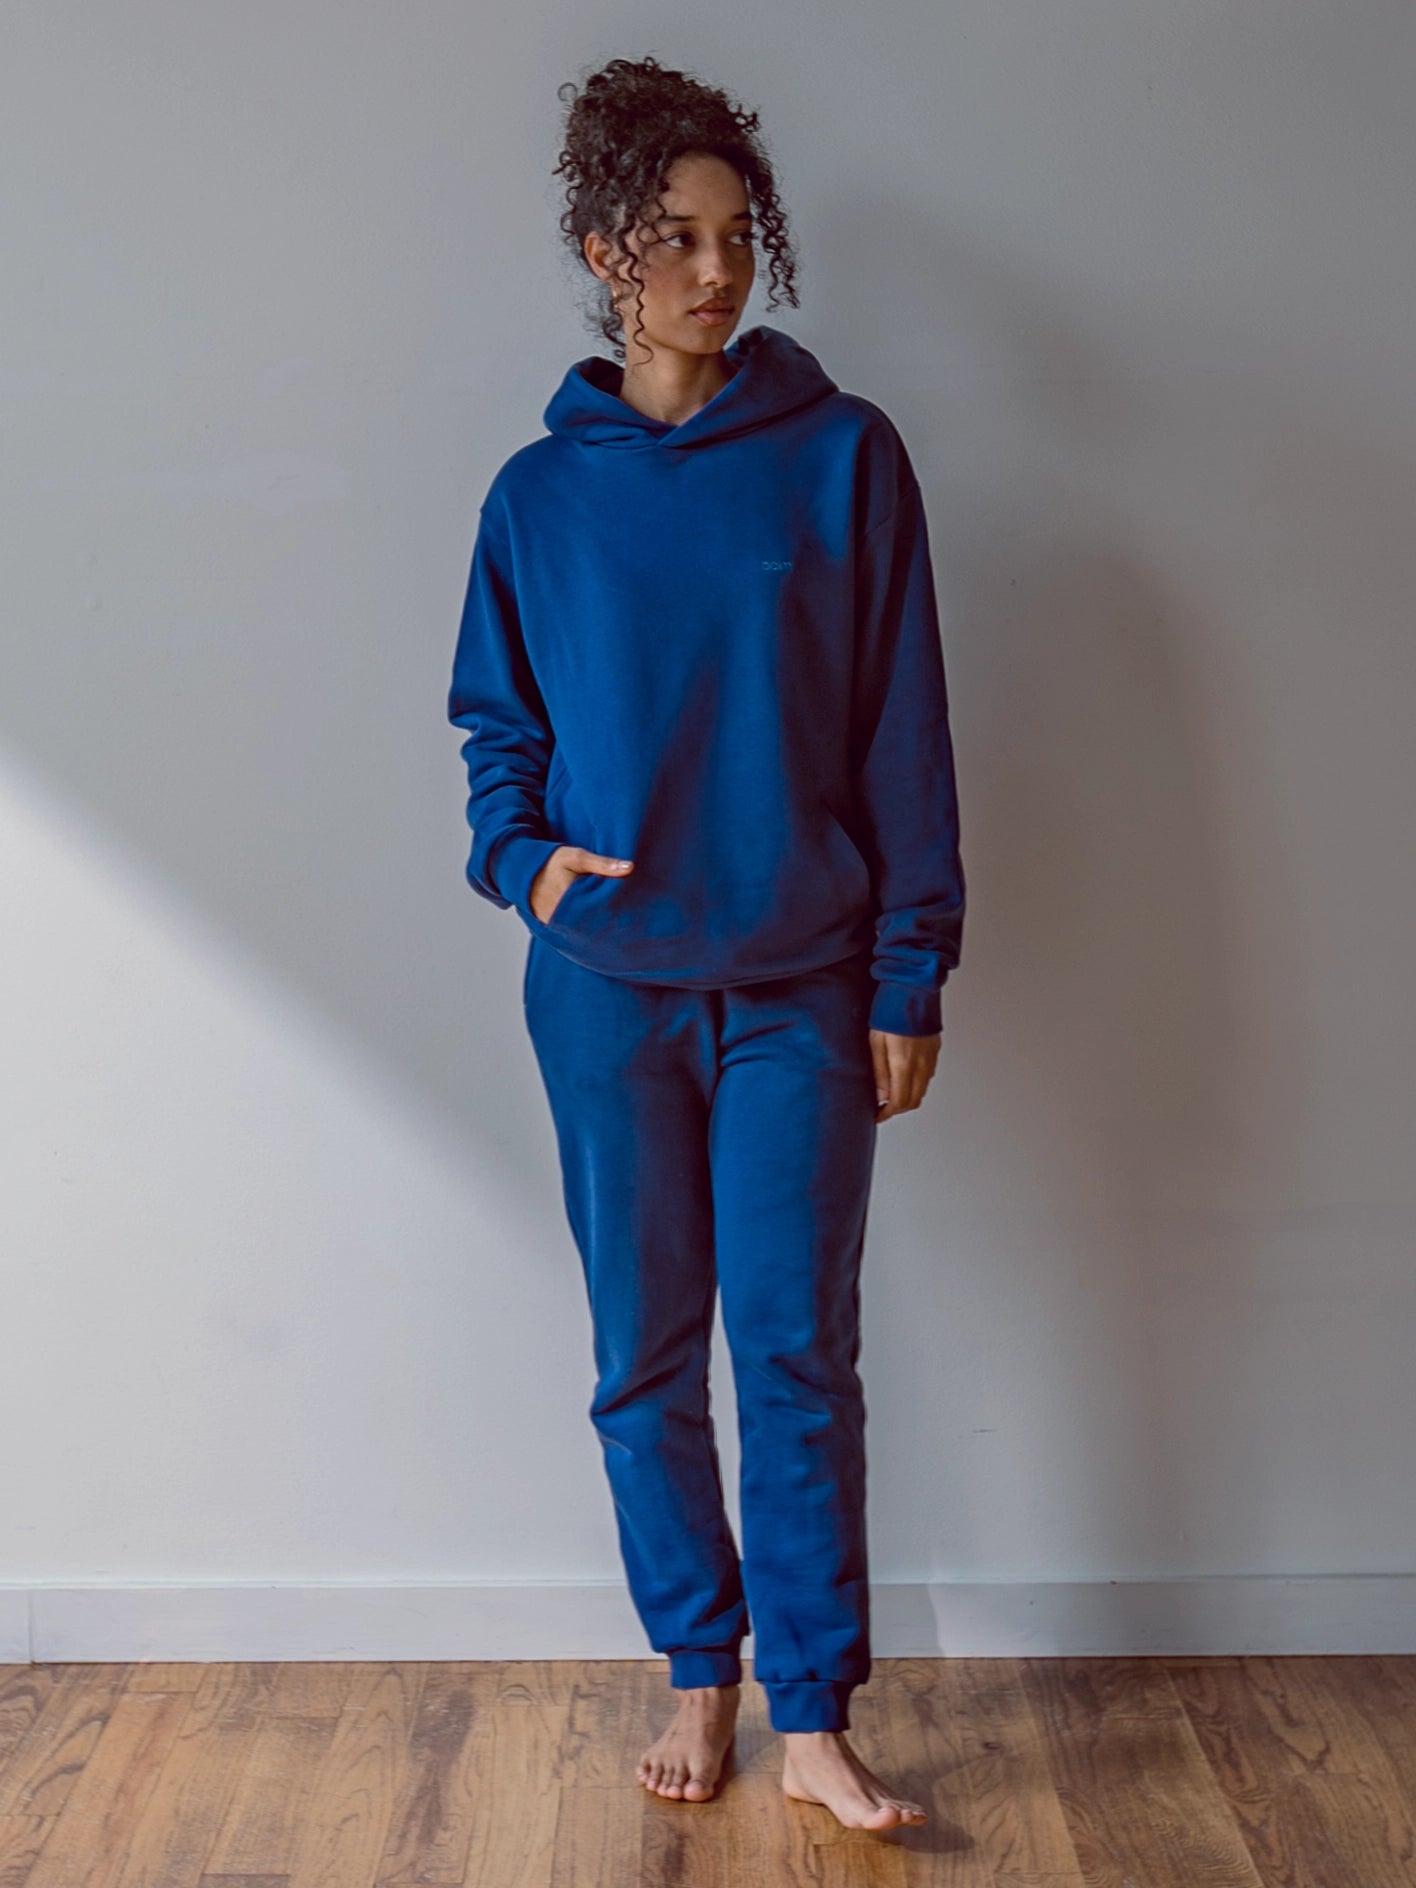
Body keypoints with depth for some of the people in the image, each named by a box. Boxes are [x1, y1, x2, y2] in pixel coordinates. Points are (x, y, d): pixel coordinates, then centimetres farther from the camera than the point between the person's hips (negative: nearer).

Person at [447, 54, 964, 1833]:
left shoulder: (843, 456, -1)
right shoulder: (542, 490, 4)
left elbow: (902, 736, -1)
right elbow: (496, 725, 13)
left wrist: (909, 977, -4)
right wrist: (521, 856, -8)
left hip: (800, 990, -2)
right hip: (606, 987, 2)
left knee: (797, 1354, 1)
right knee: (645, 1357, 9)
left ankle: (812, 1718, 13)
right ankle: (697, 1672, 27)